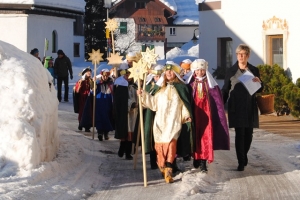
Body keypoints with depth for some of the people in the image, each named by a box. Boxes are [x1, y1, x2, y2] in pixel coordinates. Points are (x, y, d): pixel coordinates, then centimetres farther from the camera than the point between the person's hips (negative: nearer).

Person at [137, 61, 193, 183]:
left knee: (170, 144, -18)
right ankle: (163, 168, 11)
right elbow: (154, 102, 21)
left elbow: (185, 104, 0)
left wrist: (187, 115, -12)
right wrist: (144, 95, 14)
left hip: (173, 122, -5)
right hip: (160, 121, 5)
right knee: (160, 145, -1)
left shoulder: (181, 87, 3)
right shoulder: (163, 88, 20)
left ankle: (168, 171, -22)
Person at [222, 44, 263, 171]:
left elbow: (260, 90, 9)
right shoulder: (231, 71, 4)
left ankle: (244, 155, 31)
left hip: (250, 107, 2)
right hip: (236, 107, -2)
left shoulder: (254, 70, 7)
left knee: (248, 133, 7)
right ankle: (241, 162, -3)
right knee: (239, 134, -6)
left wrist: (259, 82, -13)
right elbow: (225, 90, 6)